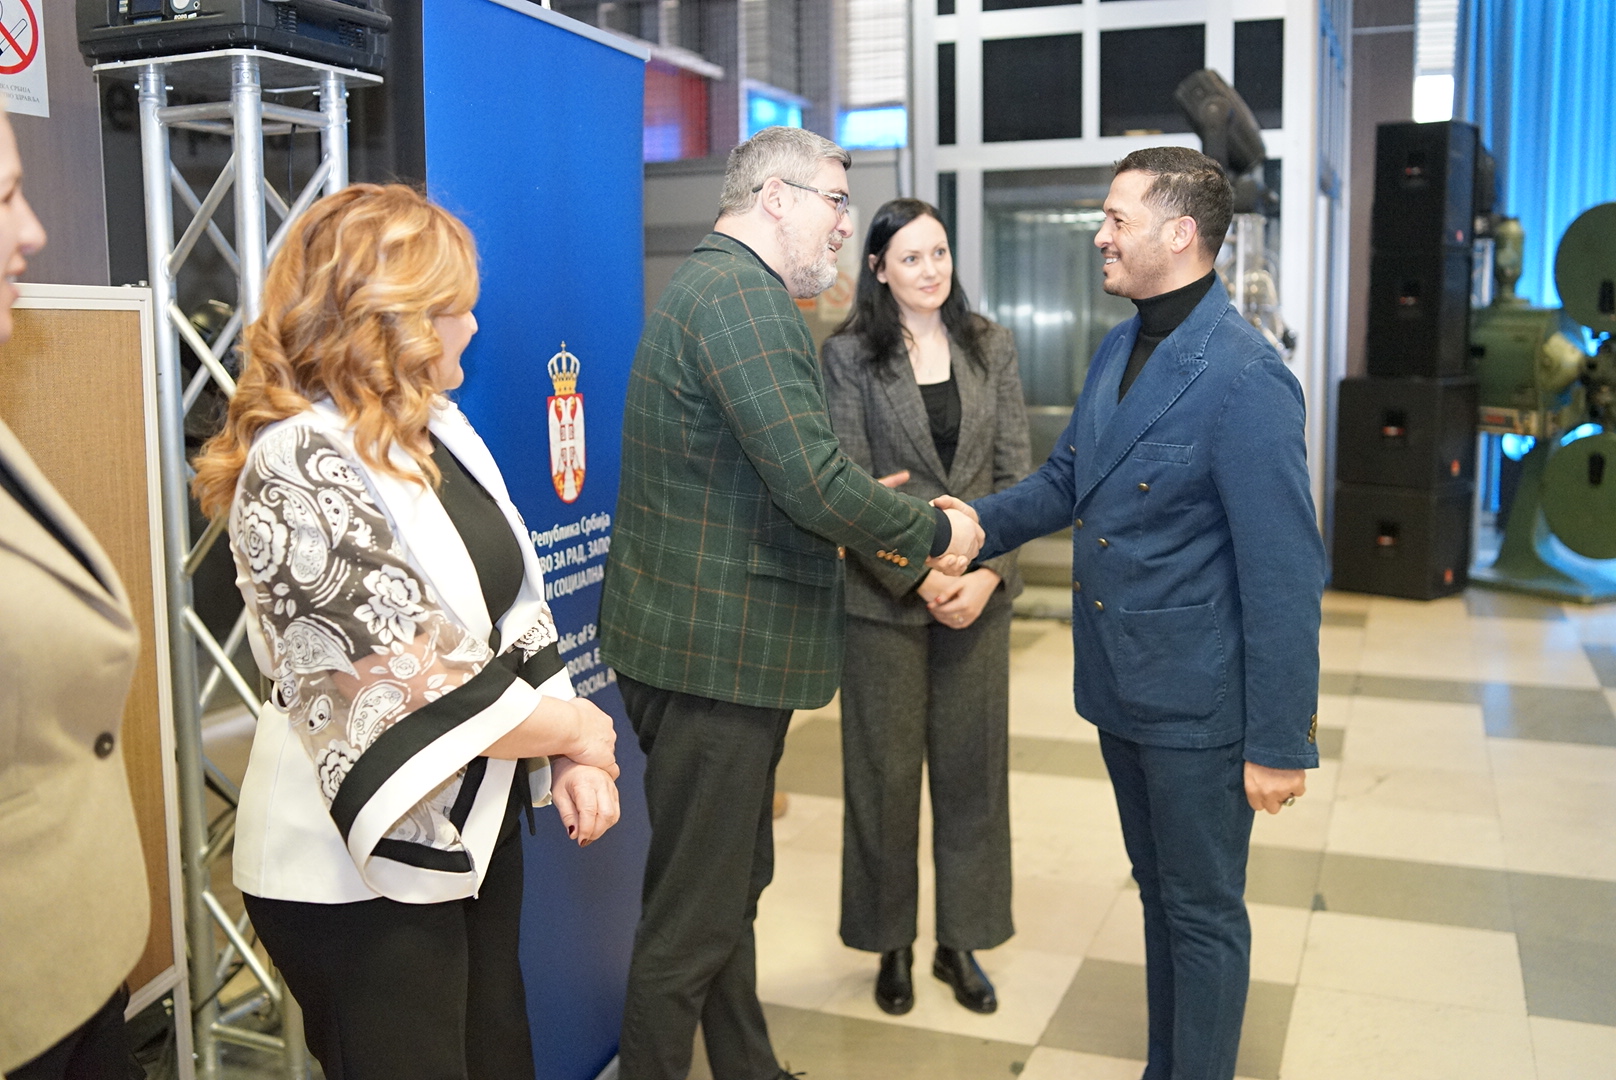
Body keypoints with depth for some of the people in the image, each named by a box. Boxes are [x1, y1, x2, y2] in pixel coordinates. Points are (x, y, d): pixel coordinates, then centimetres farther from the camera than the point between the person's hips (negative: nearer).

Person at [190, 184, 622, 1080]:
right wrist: (577, 730, -11)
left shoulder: (438, 430, 5)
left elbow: (514, 610, 8)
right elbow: (413, 686, -25)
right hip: (361, 871, -8)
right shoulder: (300, 466, -22)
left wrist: (571, 762, -4)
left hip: (479, 828, 8)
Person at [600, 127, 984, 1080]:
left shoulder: (723, 284, 18)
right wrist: (933, 531, -10)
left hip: (724, 647, 11)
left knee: (733, 889, 23)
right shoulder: (740, 291, -17)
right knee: (694, 920, 2)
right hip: (714, 651, -11)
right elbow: (815, 481, -26)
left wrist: (867, 520, 12)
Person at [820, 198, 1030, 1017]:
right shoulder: (850, 354, -3)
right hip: (884, 592, -2)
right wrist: (919, 576, -15)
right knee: (885, 768, 7)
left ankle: (960, 941, 24)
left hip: (978, 588, 3)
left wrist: (989, 571, -9)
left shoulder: (990, 347, 6)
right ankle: (892, 943, 24)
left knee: (971, 764, 9)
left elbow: (1015, 471, 4)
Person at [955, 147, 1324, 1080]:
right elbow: (1066, 482, 17)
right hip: (1121, 685, 8)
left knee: (1203, 910, 9)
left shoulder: (1246, 377, -21)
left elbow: (1286, 574, -20)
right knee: (1159, 893, 23)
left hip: (1197, 702, -8)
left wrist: (1280, 743, -18)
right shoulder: (1118, 349, 6)